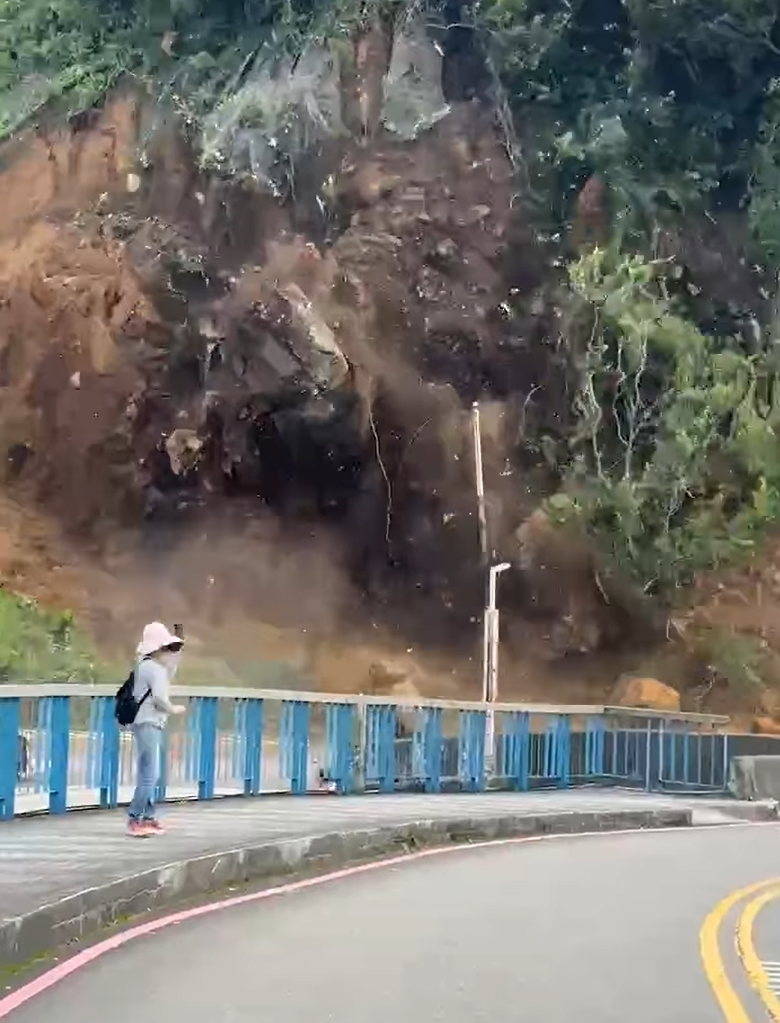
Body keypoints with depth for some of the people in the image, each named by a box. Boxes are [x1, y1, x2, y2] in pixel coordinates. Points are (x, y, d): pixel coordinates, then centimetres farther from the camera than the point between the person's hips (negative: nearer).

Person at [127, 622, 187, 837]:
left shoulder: (145, 666, 13)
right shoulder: (155, 668, -15)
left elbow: (165, 681, 23)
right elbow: (160, 697, -24)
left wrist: (175, 659, 19)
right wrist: (173, 709, -7)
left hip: (146, 724, 10)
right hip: (148, 725, -10)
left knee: (149, 775, 16)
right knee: (149, 775, -10)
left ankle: (148, 816, 23)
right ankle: (134, 819, -9)